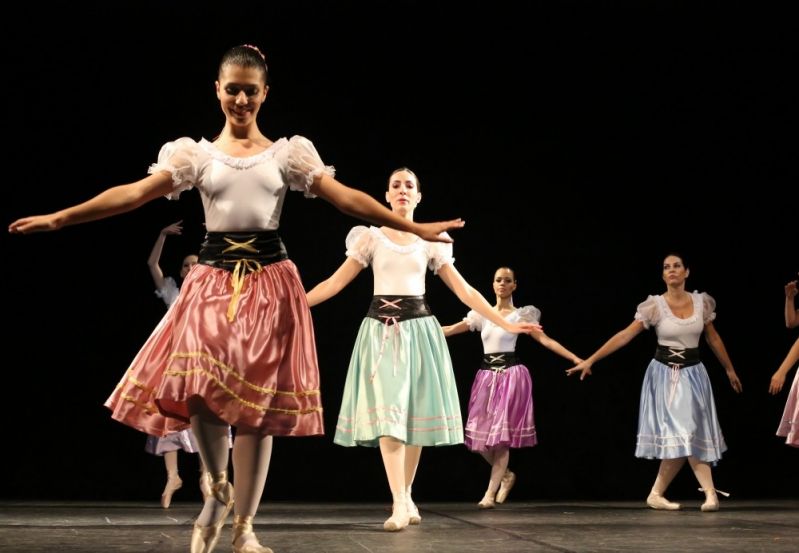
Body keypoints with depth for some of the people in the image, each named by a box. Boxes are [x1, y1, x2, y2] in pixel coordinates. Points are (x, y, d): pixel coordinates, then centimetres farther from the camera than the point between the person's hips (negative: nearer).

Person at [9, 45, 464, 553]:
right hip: (214, 279, 0)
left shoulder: (288, 153, 8)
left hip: (270, 280, 0)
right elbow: (133, 193, 0)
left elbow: (346, 197, 1)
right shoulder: (197, 153, 8)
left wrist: (414, 228, -7)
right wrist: (57, 219, -8)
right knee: (200, 388, -18)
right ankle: (218, 491, 11)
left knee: (258, 400, -1)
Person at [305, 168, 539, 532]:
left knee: (415, 415, 1)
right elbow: (335, 283, 5)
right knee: (387, 413, -13)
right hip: (381, 330, -2)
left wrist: (505, 324, 5)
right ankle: (399, 504, -16)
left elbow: (464, 291, 10)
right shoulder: (371, 237, 6)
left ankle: (406, 497, 15)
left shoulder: (431, 242, 9)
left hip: (418, 329, 2)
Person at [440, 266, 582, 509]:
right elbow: (450, 330, 10)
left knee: (501, 435, -8)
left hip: (510, 376, -4)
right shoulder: (482, 314, 11)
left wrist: (576, 359, -14)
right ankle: (506, 475, 27)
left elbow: (546, 340, -5)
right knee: (481, 436, 2)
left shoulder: (521, 314, 1)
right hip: (487, 376, 4)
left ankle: (490, 492, -5)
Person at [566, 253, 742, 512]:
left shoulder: (702, 302, 0)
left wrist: (730, 369, 22)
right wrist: (590, 360, -17)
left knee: (690, 437, -3)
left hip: (693, 373, 3)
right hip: (665, 374, -3)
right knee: (684, 437, -11)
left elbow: (713, 338, 14)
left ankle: (657, 494, 4)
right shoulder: (655, 305, -9)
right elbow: (625, 336, -11)